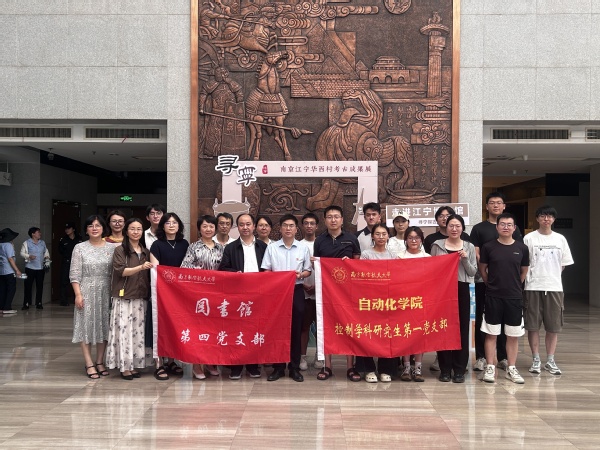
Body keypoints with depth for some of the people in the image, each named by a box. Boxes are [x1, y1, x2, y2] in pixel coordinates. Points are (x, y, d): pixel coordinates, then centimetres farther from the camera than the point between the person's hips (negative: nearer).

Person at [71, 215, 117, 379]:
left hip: (105, 293, 2)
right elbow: (74, 274, -3)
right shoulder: (80, 248, 0)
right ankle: (89, 364, 6)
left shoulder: (111, 247, 4)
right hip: (87, 292, -2)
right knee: (86, 326, 0)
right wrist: (78, 294, -10)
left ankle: (100, 361, 18)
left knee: (104, 325, 7)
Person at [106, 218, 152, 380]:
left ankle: (134, 364, 14)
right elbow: (120, 271, -13)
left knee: (138, 330, 5)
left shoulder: (146, 251, 14)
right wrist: (140, 267, -26)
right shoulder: (120, 250, -2)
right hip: (124, 297, -5)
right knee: (124, 330, -5)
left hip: (141, 298, 5)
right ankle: (124, 366, 3)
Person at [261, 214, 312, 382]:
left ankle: (294, 367, 13)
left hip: (296, 291, 1)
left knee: (296, 329, 4)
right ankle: (278, 367, 12)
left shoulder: (303, 248, 6)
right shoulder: (271, 248, 4)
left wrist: (300, 275, -12)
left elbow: (308, 270, 9)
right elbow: (265, 271, 3)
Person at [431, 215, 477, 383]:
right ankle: (445, 369, 10)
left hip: (462, 290, 1)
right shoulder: (437, 245, 3)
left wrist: (465, 259, -10)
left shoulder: (469, 247, 7)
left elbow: (473, 272, 4)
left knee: (462, 328, 3)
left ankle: (459, 369, 12)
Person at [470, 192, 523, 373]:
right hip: (484, 280, -2)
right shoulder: (479, 228, 5)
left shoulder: (513, 228, 11)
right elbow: (475, 254, -2)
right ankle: (481, 357, 8)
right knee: (481, 317, 1)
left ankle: (503, 357, 17)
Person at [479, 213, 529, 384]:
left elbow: (524, 271, 13)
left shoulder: (522, 248, 1)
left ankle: (511, 369, 20)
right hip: (493, 296, -1)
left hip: (515, 297, 2)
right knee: (491, 333, 3)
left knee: (513, 335, 8)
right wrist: (492, 284, 9)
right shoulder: (488, 247, -3)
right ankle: (490, 367, 13)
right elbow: (482, 269, 7)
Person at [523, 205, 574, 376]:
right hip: (533, 287, -2)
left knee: (553, 326, 6)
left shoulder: (560, 239, 7)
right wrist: (533, 277, -3)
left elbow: (563, 264, 11)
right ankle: (536, 360, 13)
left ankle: (550, 360, 17)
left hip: (554, 287, 2)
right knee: (533, 325, 2)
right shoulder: (529, 238, 0)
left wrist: (552, 276, 4)